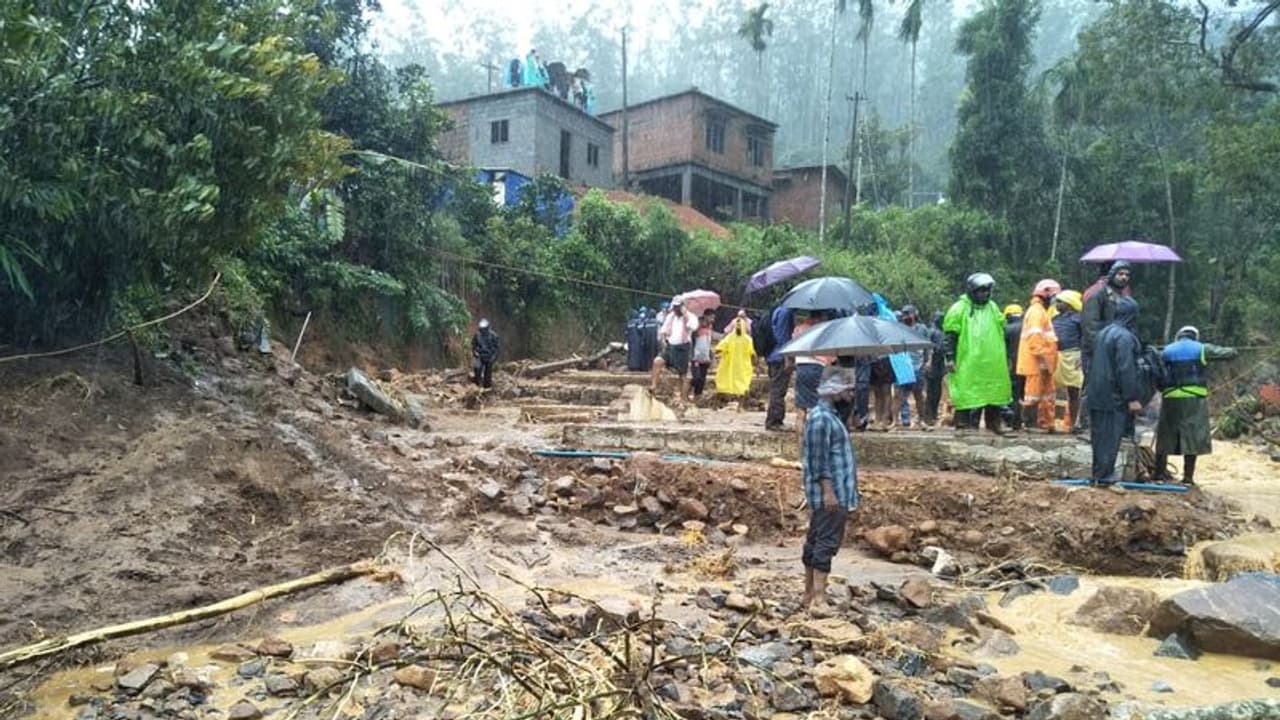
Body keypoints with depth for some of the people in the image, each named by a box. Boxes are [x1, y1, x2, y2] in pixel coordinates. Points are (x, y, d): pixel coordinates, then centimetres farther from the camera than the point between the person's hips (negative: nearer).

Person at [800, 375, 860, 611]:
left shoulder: (828, 416, 18)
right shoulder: (820, 418, -15)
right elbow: (818, 459, -21)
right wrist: (828, 490, -24)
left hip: (835, 492, 10)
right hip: (830, 493, -10)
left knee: (816, 542, 12)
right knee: (827, 542, -11)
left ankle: (810, 594, 18)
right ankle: (819, 594, -12)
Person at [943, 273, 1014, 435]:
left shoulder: (992, 307, 14)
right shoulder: (960, 309, -5)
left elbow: (1000, 333, 21)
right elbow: (951, 335, -7)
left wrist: (1005, 357, 21)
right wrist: (950, 358, -12)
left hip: (992, 362, 6)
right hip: (968, 363, -6)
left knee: (994, 392, 10)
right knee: (967, 395, -4)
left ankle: (994, 424, 21)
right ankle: (963, 425, 2)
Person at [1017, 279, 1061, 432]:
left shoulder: (1041, 310, 22)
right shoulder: (1036, 310, -12)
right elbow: (1034, 336, -22)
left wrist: (1047, 359, 21)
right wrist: (1042, 357, -24)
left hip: (1042, 362, 11)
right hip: (1037, 362, -11)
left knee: (1048, 393, 14)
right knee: (1034, 391, -7)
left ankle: (1046, 423, 19)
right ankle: (1031, 423, -4)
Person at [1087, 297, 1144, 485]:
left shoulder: (1104, 333, 9)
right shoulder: (1125, 337, -17)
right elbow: (1126, 369, -20)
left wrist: (1088, 387, 22)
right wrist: (1132, 398, -17)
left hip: (1097, 393, 8)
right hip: (1114, 396, -8)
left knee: (1100, 433, 13)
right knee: (1110, 435, -1)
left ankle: (1100, 472, 20)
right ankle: (1104, 475, 4)